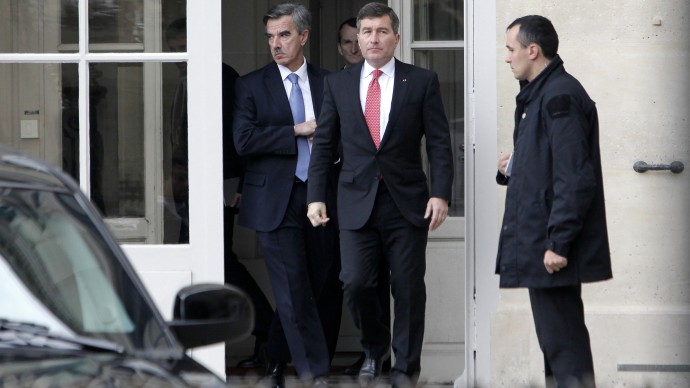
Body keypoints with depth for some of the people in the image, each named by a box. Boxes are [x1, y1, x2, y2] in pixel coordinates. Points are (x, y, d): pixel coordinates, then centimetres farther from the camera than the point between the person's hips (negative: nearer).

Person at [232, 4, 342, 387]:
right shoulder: (251, 85, 3)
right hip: (276, 201, -3)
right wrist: (297, 131, -12)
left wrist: (335, 150, -7)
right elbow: (243, 140, -9)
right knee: (294, 293, -8)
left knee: (317, 289, 6)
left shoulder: (328, 83, 10)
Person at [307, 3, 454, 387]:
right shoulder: (338, 83, 7)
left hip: (407, 202, -1)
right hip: (357, 202, 1)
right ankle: (375, 349, 21)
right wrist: (316, 196, 2)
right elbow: (324, 144, 9)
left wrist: (441, 193, -10)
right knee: (356, 284, -6)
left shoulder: (422, 81, 1)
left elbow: (440, 143, -1)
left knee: (408, 287, 2)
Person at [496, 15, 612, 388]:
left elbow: (574, 177, -21)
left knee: (563, 345, -7)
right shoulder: (538, 94, 16)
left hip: (552, 248, -11)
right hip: (538, 243, 11)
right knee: (557, 341, 15)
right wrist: (512, 168, 7)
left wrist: (558, 243, -22)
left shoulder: (560, 96, -16)